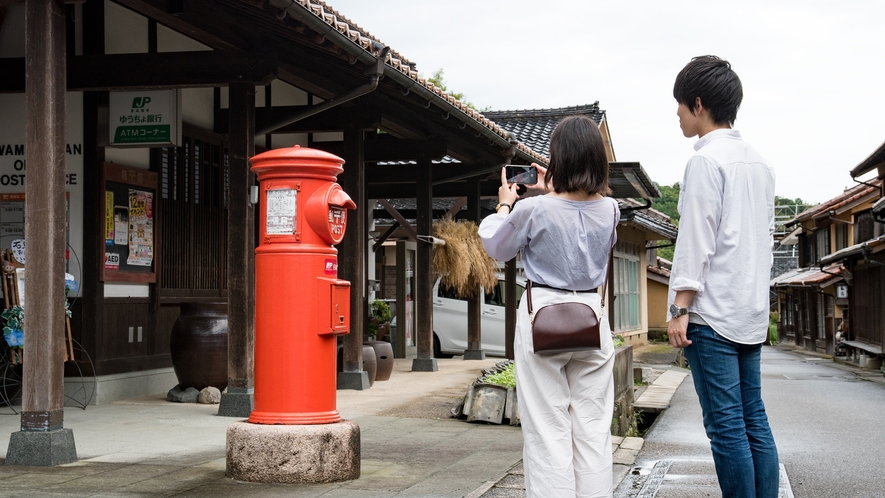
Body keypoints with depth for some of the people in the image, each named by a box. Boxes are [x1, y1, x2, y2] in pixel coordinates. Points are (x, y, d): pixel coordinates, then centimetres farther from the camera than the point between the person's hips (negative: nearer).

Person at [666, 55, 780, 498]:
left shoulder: (705, 161, -9)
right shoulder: (760, 163, 15)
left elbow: (696, 240, -13)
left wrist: (679, 308, -12)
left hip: (713, 312, -8)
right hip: (751, 311, 8)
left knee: (725, 424, -7)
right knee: (754, 420, 9)